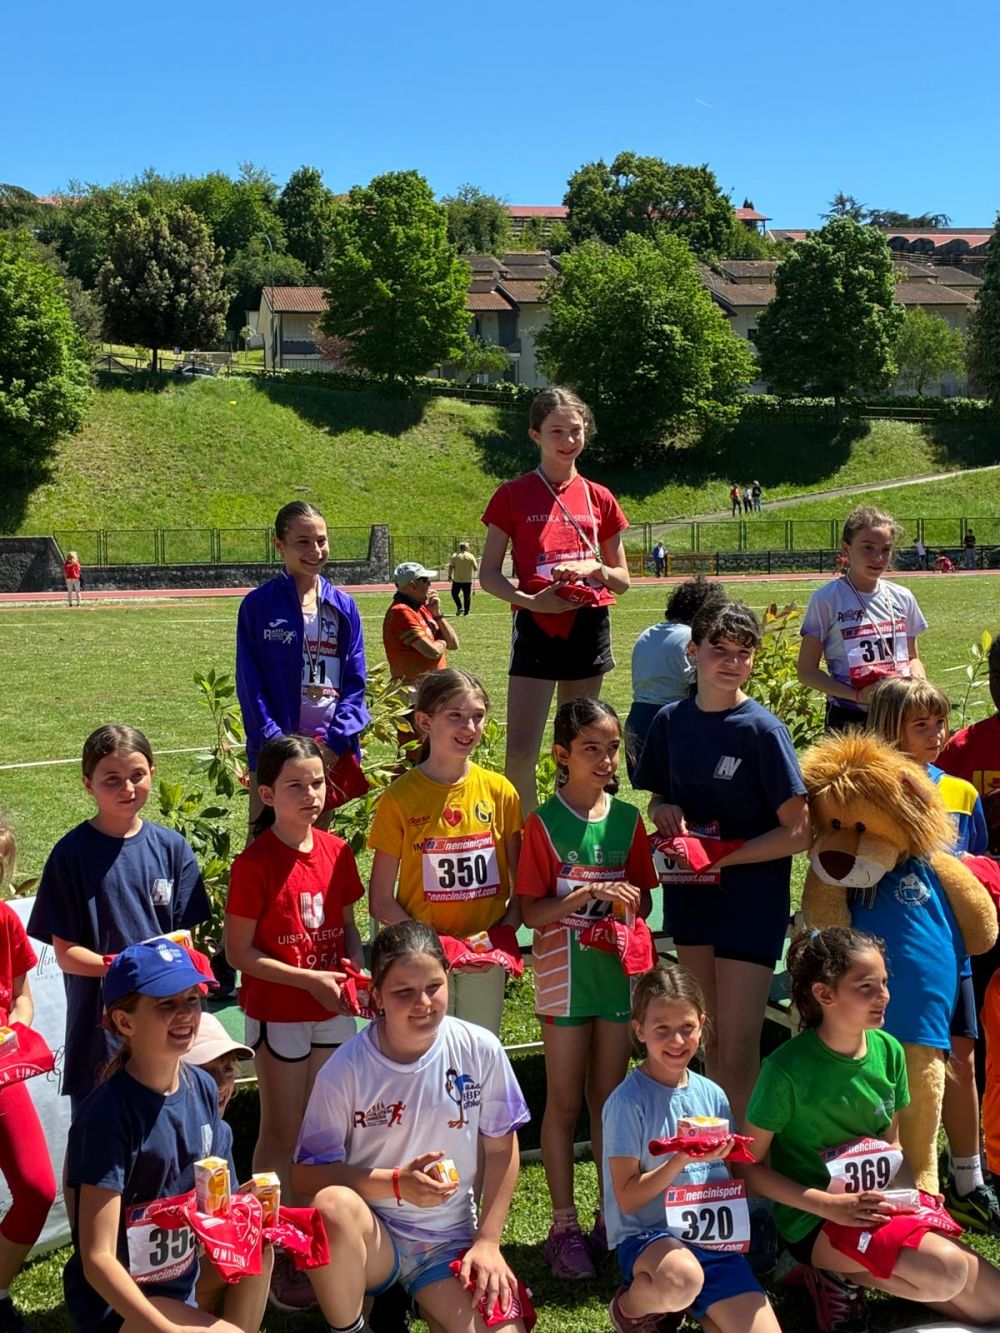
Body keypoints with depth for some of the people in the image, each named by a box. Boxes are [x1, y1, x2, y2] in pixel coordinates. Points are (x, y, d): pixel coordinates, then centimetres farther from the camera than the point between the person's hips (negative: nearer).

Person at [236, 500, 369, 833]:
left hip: (332, 751, 3)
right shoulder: (258, 605, -2)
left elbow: (355, 681, 5)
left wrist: (335, 742, -8)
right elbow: (250, 684, -5)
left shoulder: (344, 607, 7)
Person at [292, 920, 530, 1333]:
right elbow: (307, 1174, -11)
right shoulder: (345, 1069, -14)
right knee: (333, 1204, -35)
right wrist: (396, 1183, -22)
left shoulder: (481, 1051, -9)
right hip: (371, 1237, -1)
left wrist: (488, 1241, -1)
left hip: (450, 1242, 2)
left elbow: (501, 1151, 3)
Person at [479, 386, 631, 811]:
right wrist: (530, 600, -17)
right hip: (536, 628, -3)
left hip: (589, 627, 3)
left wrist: (593, 569, -9)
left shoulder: (599, 498, 8)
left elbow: (622, 580, 12)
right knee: (520, 754, -10)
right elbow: (488, 575, 0)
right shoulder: (512, 496, -1)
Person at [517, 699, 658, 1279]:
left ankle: (612, 1216, 26)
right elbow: (531, 912, -12)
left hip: (617, 970, 3)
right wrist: (589, 893, -25)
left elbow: (642, 898, 9)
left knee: (610, 1096, 13)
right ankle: (565, 1226, 17)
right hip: (565, 974, -3)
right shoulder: (544, 823, -9)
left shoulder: (628, 819, 2)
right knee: (565, 1102, 6)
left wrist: (631, 908, -14)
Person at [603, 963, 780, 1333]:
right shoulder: (627, 1101, -11)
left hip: (712, 1237, 5)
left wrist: (728, 1154, -7)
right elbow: (628, 1199, -12)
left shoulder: (711, 1095, 6)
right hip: (648, 1236, -4)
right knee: (681, 1278, -38)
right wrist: (683, 1160, -23)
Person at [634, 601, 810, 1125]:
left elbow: (798, 832, -13)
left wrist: (722, 855, -18)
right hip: (690, 898, 5)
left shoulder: (763, 730, -13)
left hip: (751, 900, -5)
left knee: (738, 1052, -6)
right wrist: (664, 811, -6)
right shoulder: (671, 721, 3)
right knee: (709, 1044, 15)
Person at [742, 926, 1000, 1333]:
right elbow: (749, 1166, -13)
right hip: (814, 1219, -7)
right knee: (945, 1271, -29)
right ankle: (840, 1274, -4)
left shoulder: (888, 1050, -2)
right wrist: (829, 1205, -20)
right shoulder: (787, 1069, -20)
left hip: (877, 1207, 7)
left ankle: (848, 1272, 6)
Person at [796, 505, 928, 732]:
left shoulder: (902, 598, 9)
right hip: (849, 719, -4)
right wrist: (858, 696, -18)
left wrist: (916, 680, -4)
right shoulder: (826, 600, -5)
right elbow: (807, 671, -6)